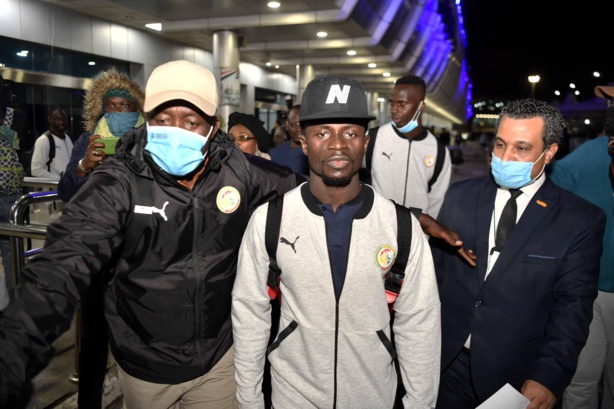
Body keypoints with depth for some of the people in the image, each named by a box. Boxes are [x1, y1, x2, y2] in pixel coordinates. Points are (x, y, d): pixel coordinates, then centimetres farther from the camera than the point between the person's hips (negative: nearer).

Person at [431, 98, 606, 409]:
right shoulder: (460, 196, -1)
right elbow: (436, 269, 3)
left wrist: (550, 376, -18)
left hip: (518, 373, -2)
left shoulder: (581, 220, -8)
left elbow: (573, 304, -9)